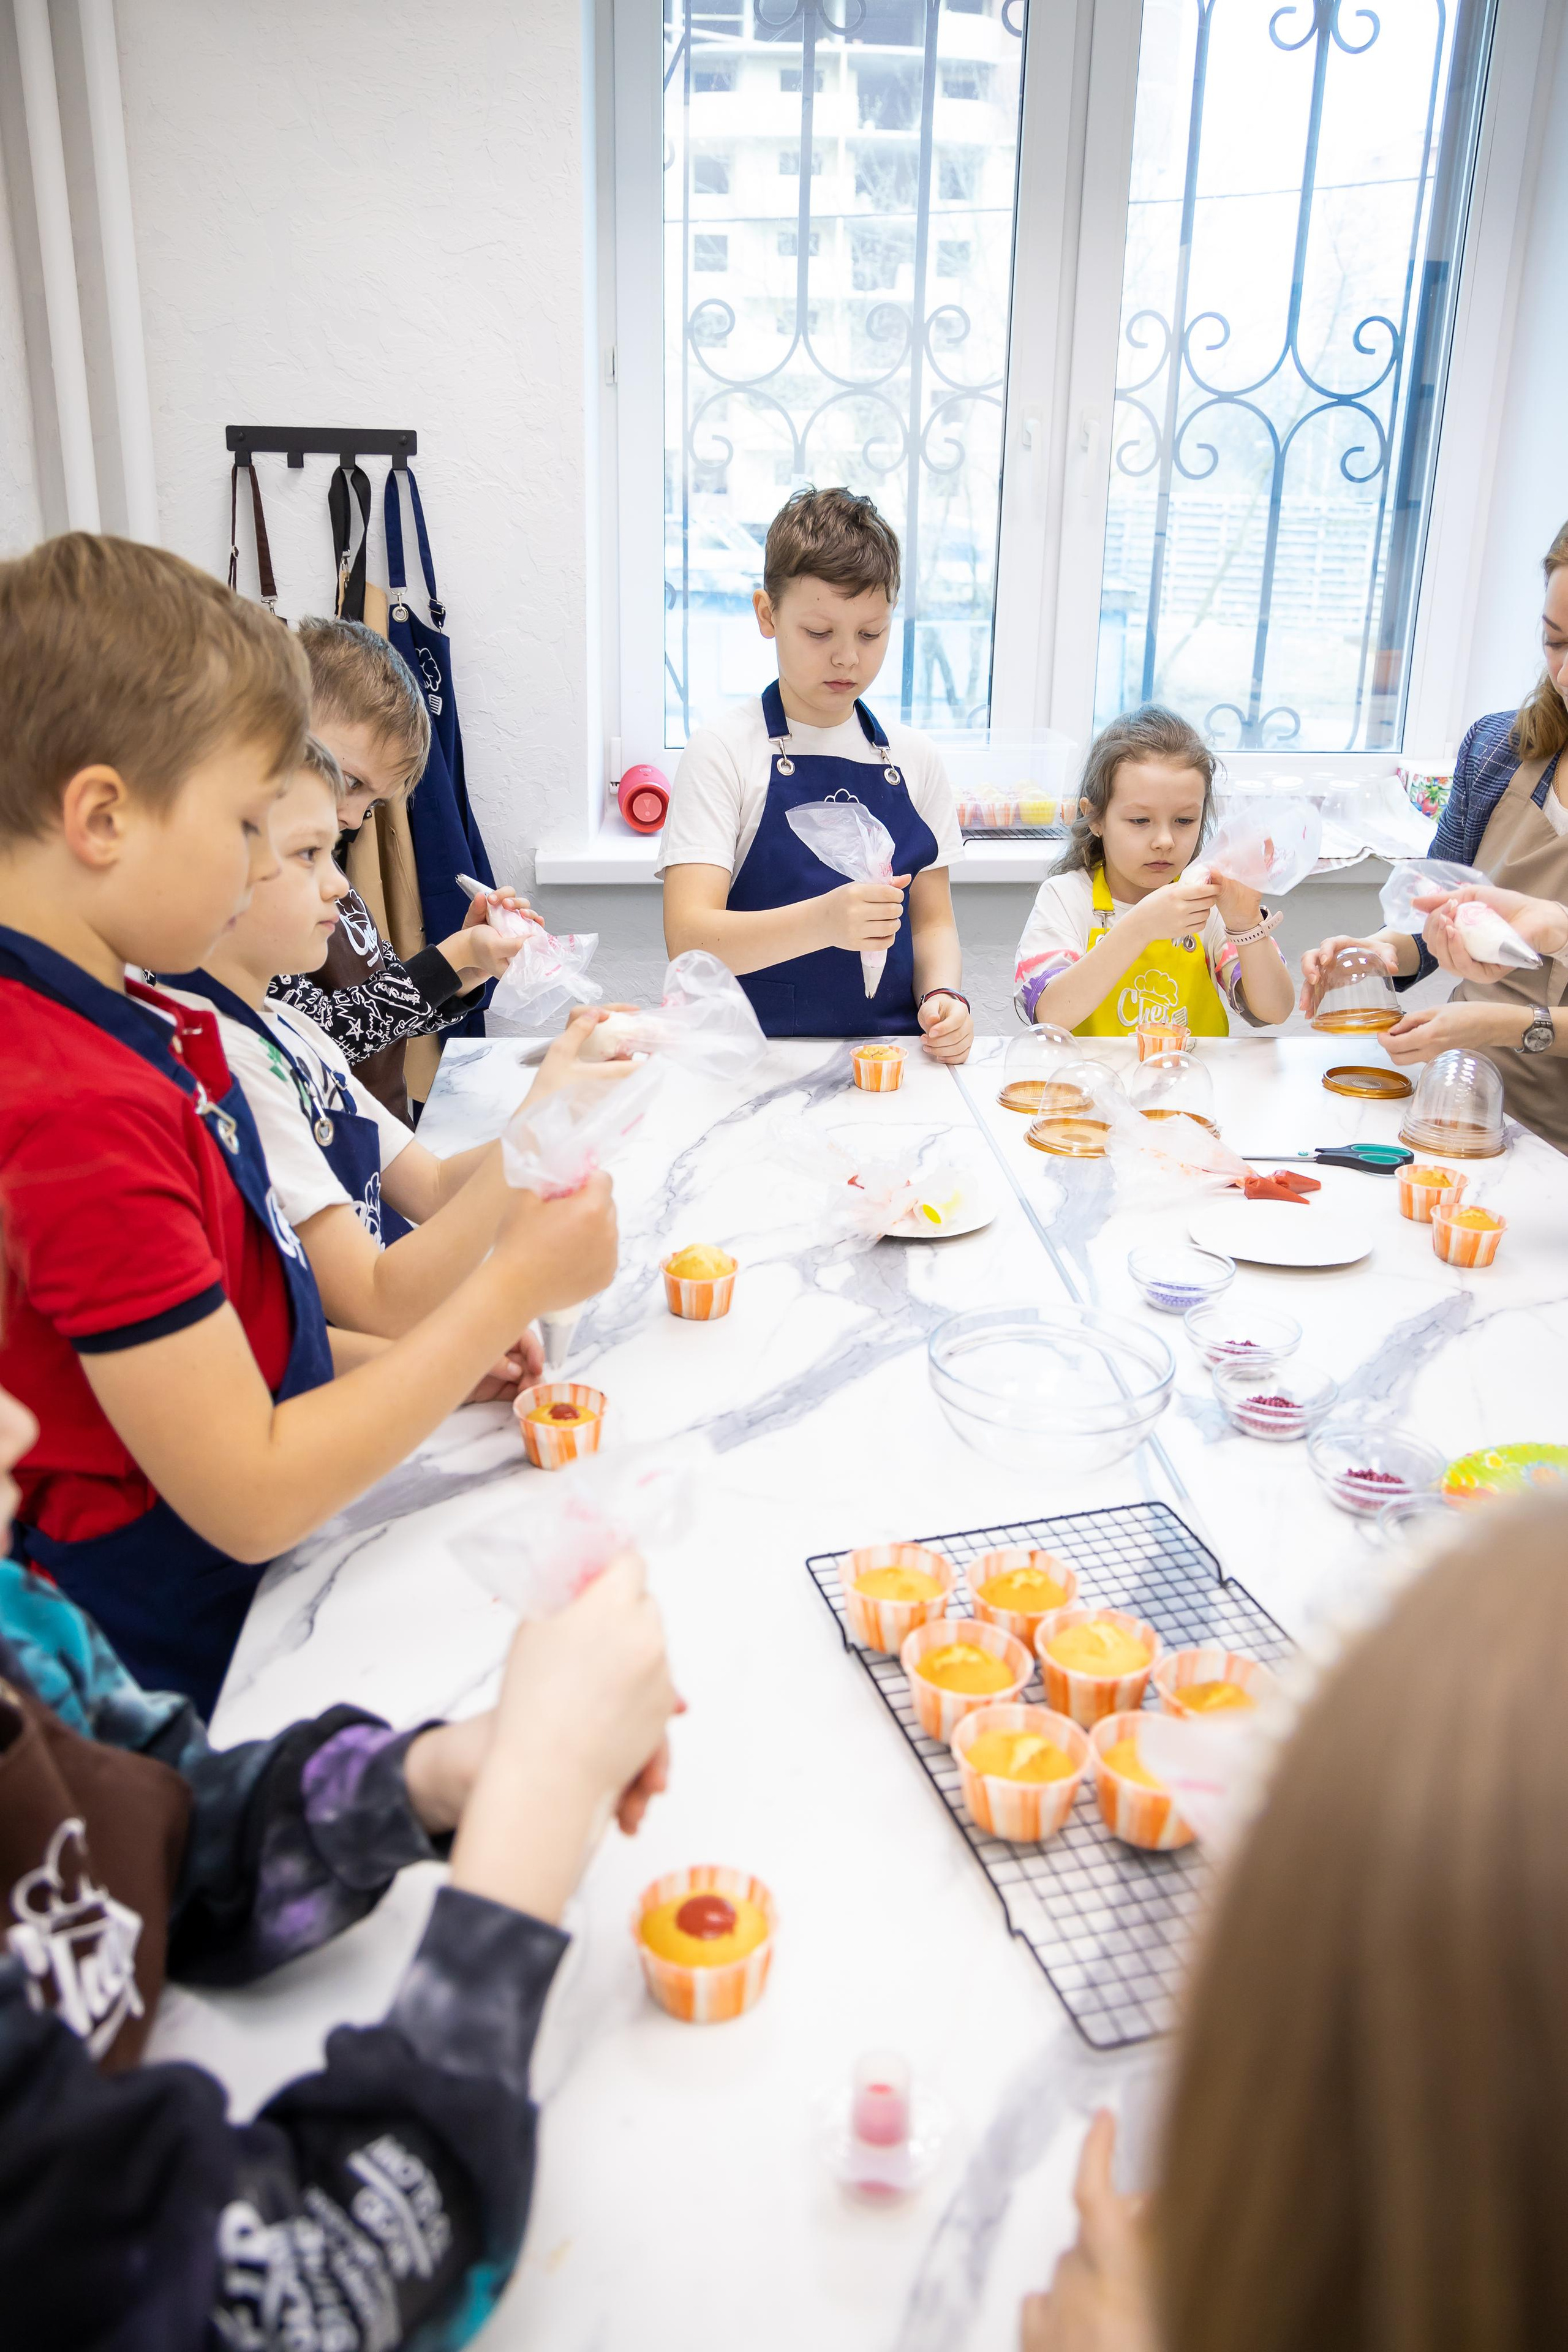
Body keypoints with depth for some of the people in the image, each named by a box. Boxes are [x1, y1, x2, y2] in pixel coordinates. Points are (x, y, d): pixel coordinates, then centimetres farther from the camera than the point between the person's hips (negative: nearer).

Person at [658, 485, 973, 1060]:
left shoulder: (913, 758, 11)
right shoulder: (723, 751, -3)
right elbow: (688, 939, -13)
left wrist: (943, 995, -6)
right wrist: (822, 921, -29)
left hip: (888, 1055, 4)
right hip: (756, 1057, -4)